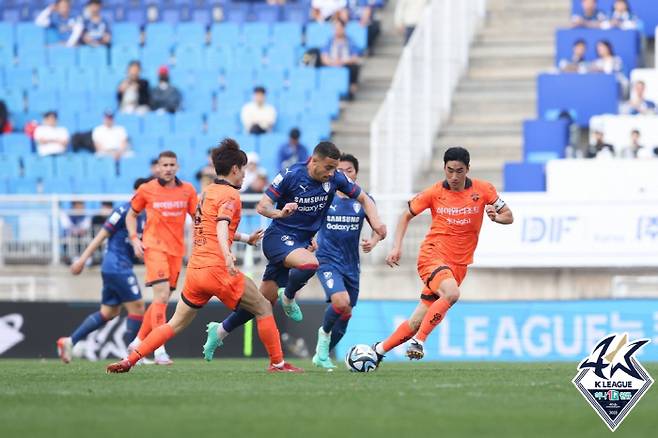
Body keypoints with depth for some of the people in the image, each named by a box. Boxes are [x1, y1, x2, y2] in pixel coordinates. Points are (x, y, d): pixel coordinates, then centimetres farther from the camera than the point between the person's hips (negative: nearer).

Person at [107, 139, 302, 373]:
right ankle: (278, 363, 3)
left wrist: (246, 238, 47)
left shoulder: (206, 192, 20)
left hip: (194, 269, 8)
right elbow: (221, 228, -23)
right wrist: (227, 257, -39)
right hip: (217, 269, -8)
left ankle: (129, 360, 3)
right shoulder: (230, 194, -5)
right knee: (264, 308, 4)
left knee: (176, 324, 11)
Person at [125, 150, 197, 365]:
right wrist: (134, 239, -1)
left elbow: (196, 217, 13)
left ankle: (139, 342, 26)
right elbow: (131, 215, 13)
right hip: (154, 246, -4)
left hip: (177, 249, 4)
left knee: (162, 299, 9)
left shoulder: (187, 190, 6)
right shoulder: (146, 190, 0)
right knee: (162, 295, -17)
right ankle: (160, 350, -19)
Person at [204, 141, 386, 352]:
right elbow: (262, 206, -14)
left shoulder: (335, 179, -6)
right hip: (278, 237, -5)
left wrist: (375, 222, -14)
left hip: (300, 243, 5)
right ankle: (288, 297, -6)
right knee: (310, 263, -35)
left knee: (265, 300, 8)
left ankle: (221, 330, 25)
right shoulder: (290, 176, -18)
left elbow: (364, 199, 5)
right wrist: (280, 213, -36)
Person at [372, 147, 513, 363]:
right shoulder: (434, 193, -3)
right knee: (451, 293, -34)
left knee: (418, 321, 3)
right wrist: (396, 247, -3)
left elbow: (509, 216, 7)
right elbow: (406, 216, 9)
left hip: (458, 264, 3)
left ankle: (379, 350, 21)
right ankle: (418, 341, -25)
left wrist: (496, 217, -17)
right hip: (432, 256, -3)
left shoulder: (483, 190, -1)